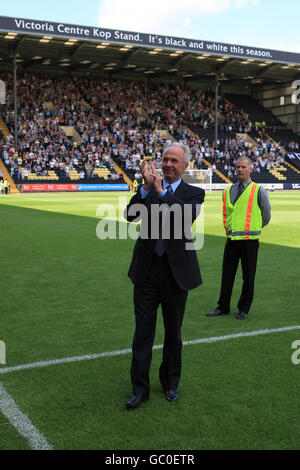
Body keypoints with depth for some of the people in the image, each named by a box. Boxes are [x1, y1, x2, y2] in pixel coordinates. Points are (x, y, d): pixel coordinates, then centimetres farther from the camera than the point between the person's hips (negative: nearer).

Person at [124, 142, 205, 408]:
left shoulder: (193, 193, 1)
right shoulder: (147, 190, 6)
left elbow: (187, 217, -20)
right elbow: (130, 215, -10)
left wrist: (161, 191, -20)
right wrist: (146, 187, -20)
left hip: (176, 272, -1)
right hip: (147, 270, 1)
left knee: (173, 332, 14)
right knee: (143, 331, 4)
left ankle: (170, 383, 32)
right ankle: (140, 389, 15)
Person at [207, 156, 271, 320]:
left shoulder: (258, 191, -2)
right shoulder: (228, 191, 11)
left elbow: (266, 215, 6)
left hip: (249, 240, -4)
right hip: (231, 239, 4)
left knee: (248, 277, 3)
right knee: (227, 274, 8)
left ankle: (244, 309, 16)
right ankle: (223, 307, 19)